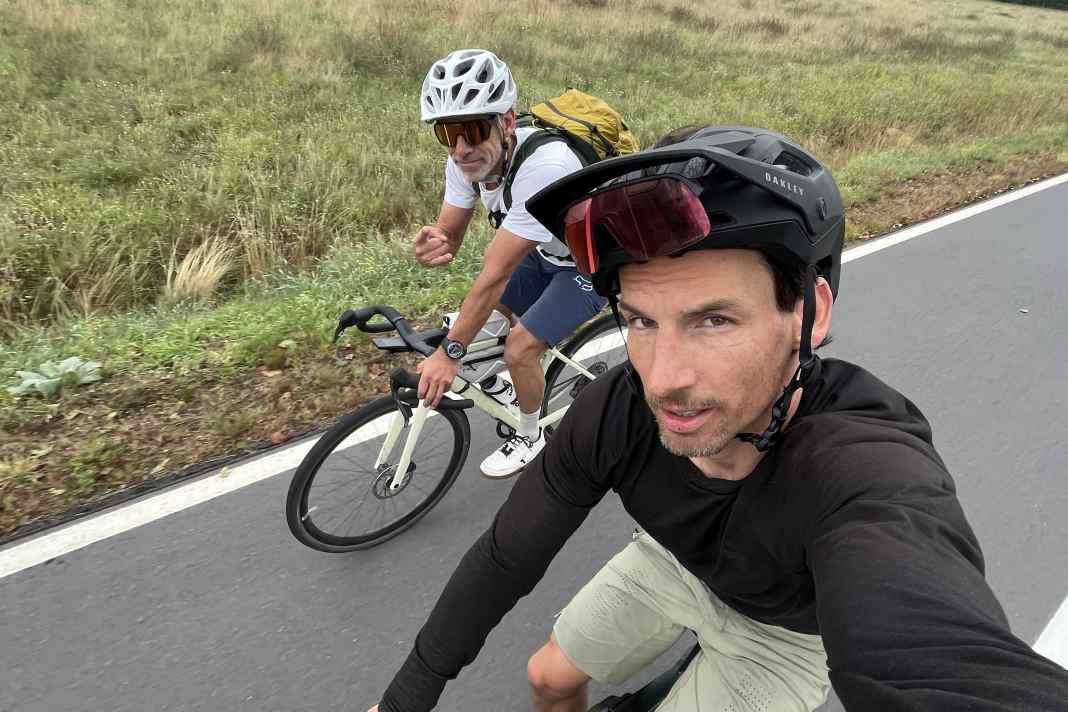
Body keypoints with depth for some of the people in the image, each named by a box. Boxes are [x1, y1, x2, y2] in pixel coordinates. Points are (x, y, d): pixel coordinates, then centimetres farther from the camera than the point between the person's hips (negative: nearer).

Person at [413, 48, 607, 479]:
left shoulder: (544, 166, -40)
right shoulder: (466, 159, -18)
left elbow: (496, 273, -36)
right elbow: (449, 235, -11)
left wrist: (449, 353, -29)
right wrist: (430, 247, -37)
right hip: (546, 253, 7)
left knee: (519, 350, -13)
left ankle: (529, 437, 15)